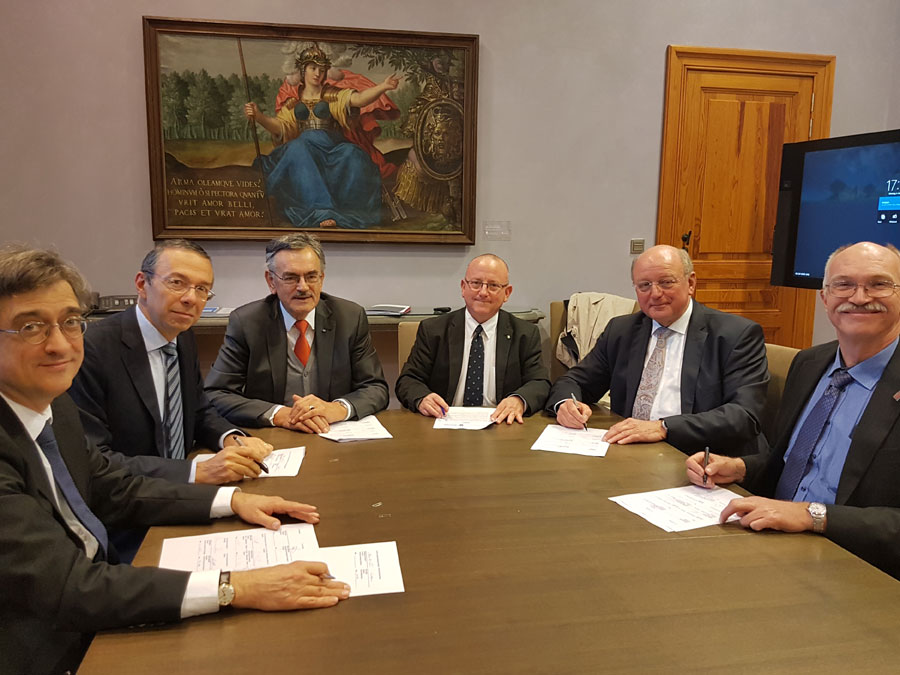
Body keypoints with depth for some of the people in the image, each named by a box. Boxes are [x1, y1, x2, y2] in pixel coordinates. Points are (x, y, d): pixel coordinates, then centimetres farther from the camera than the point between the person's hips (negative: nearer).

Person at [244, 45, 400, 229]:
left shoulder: (333, 95, 15)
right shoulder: (293, 101, 18)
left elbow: (359, 98, -3)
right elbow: (279, 126, 6)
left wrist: (383, 87, -22)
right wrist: (258, 116, -15)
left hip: (331, 147, 0)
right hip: (303, 147, 0)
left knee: (352, 155, -34)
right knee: (298, 149, -37)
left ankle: (347, 211, -36)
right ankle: (321, 212, -48)